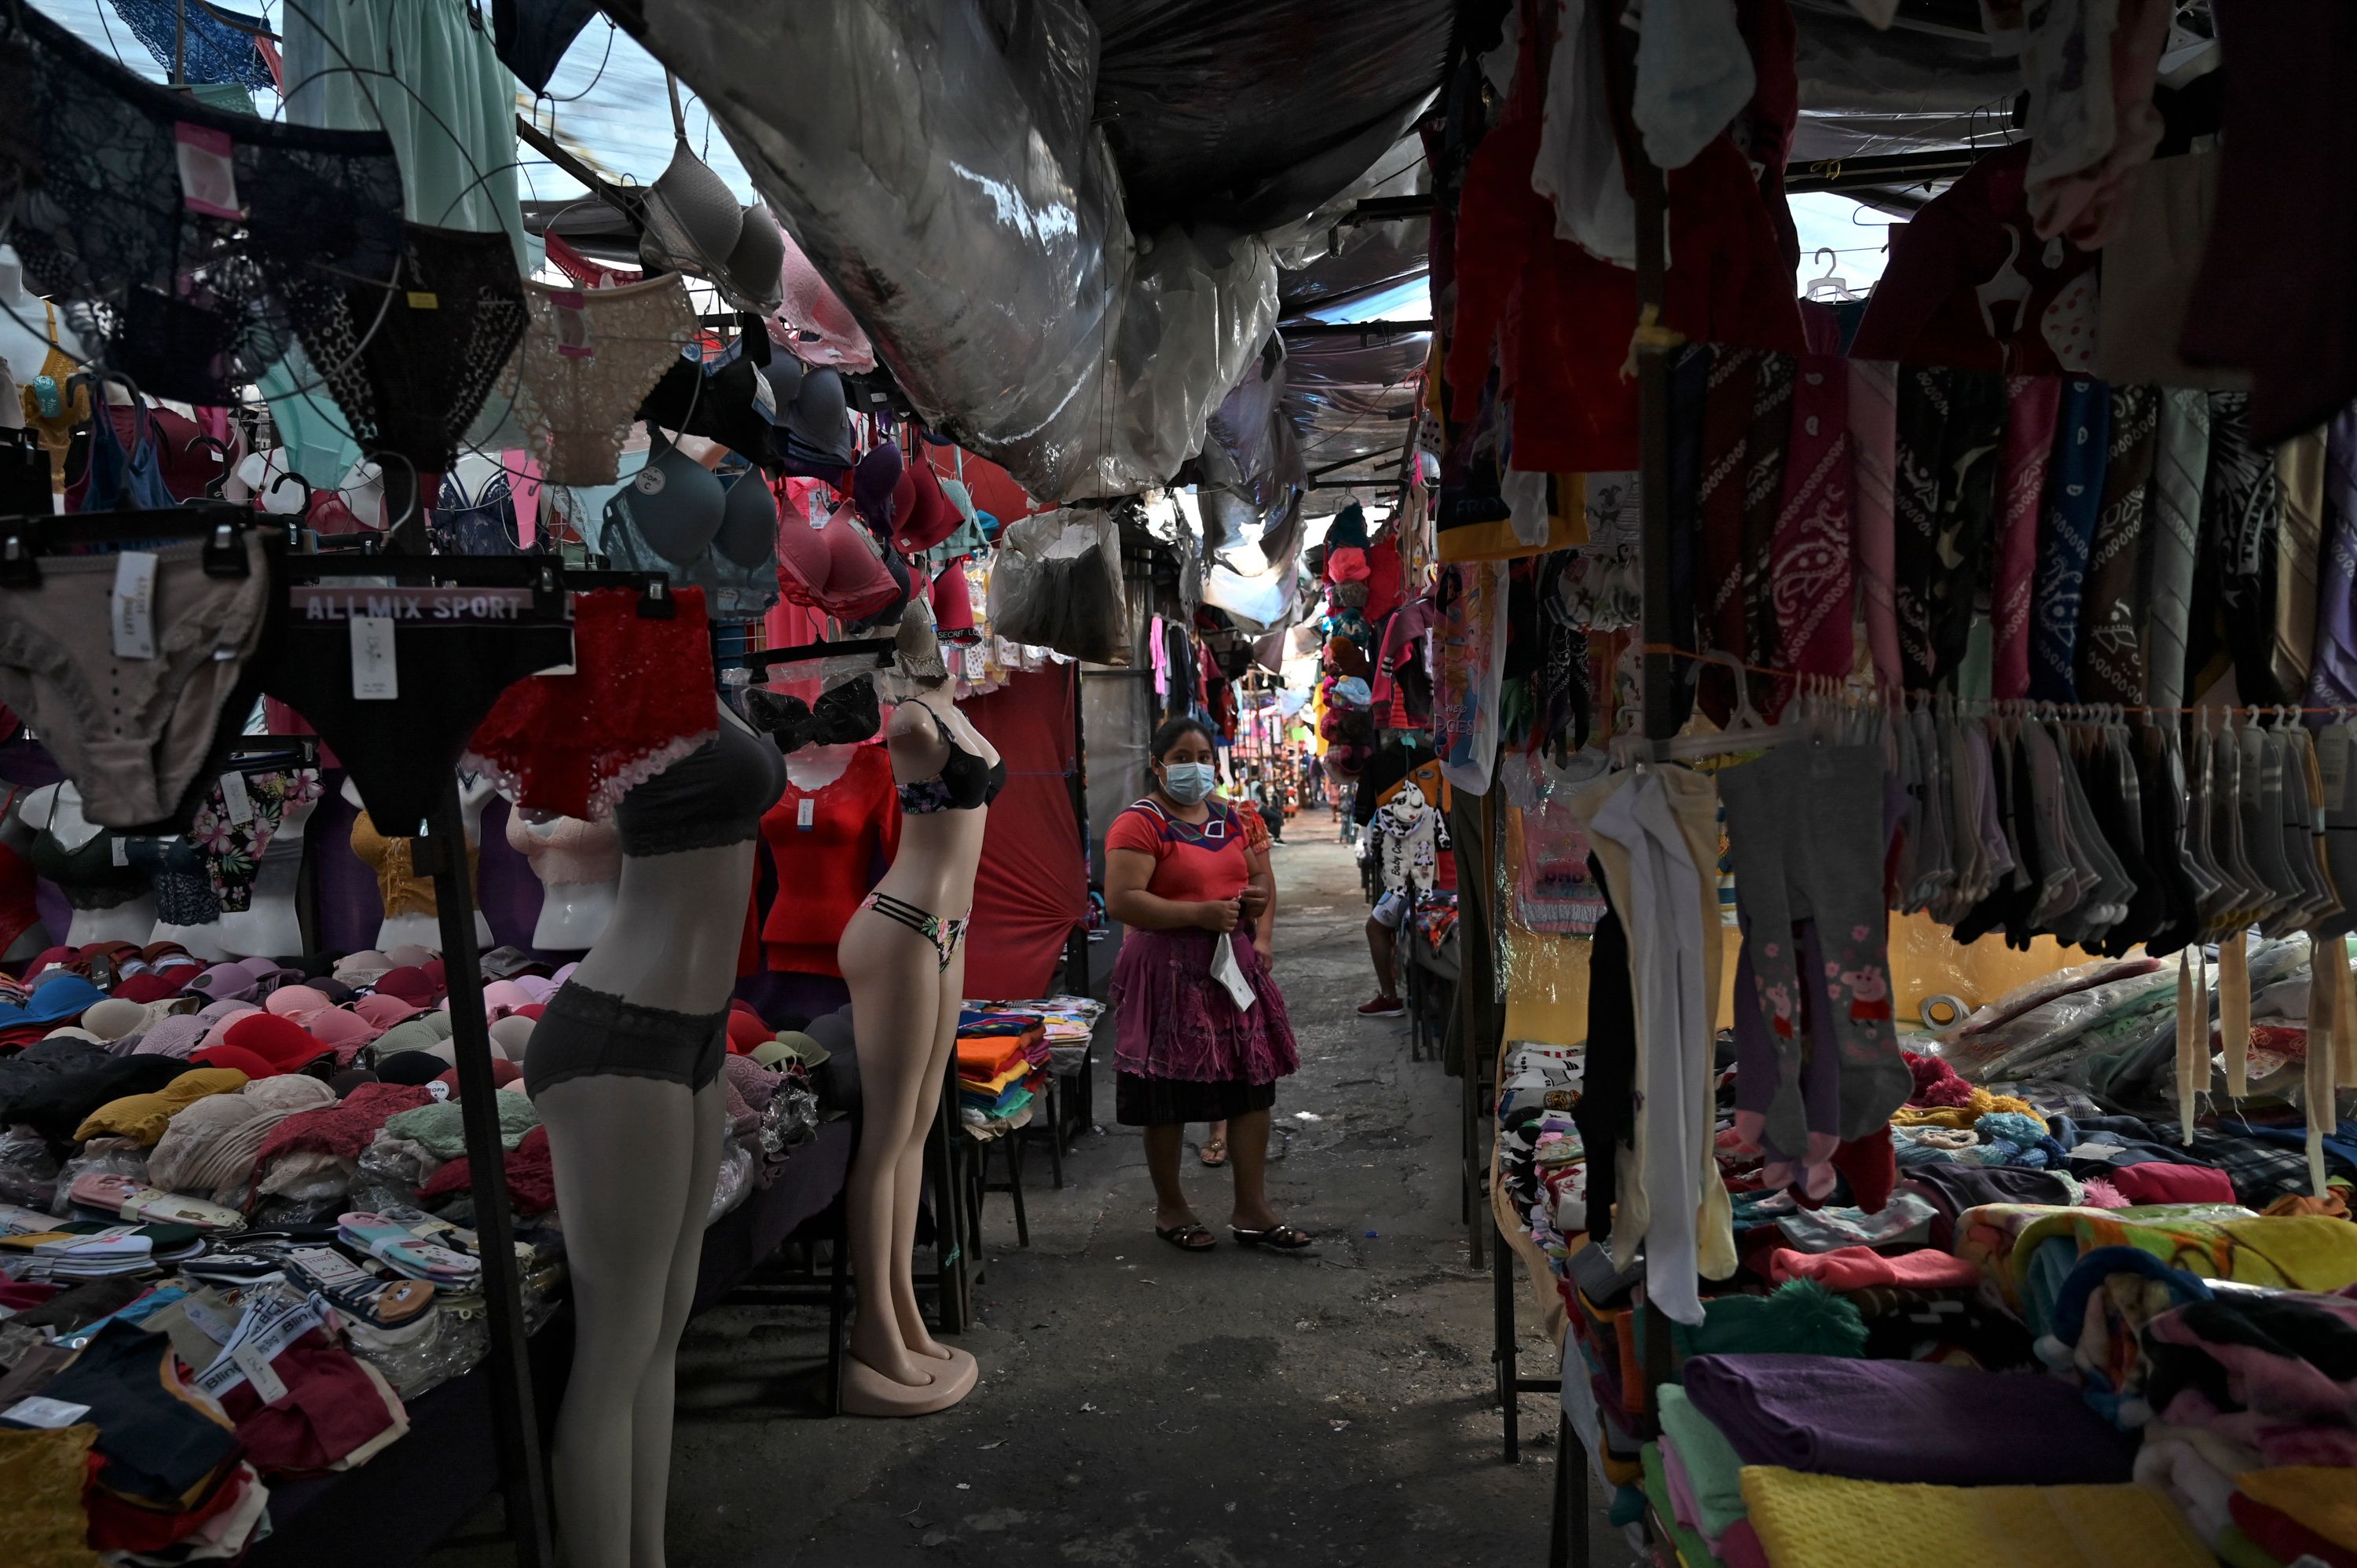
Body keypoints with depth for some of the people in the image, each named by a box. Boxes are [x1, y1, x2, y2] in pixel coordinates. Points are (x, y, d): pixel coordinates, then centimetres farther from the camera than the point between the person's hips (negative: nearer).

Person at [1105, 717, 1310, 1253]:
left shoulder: (1231, 818, 13)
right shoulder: (1139, 824, -11)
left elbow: (1259, 873, 26)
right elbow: (1120, 901, -21)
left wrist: (1257, 897, 1)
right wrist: (1201, 913, -23)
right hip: (1169, 972, -7)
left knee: (1253, 1086, 7)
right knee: (1169, 1098, 4)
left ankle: (1252, 1212, 18)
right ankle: (1170, 1209, 23)